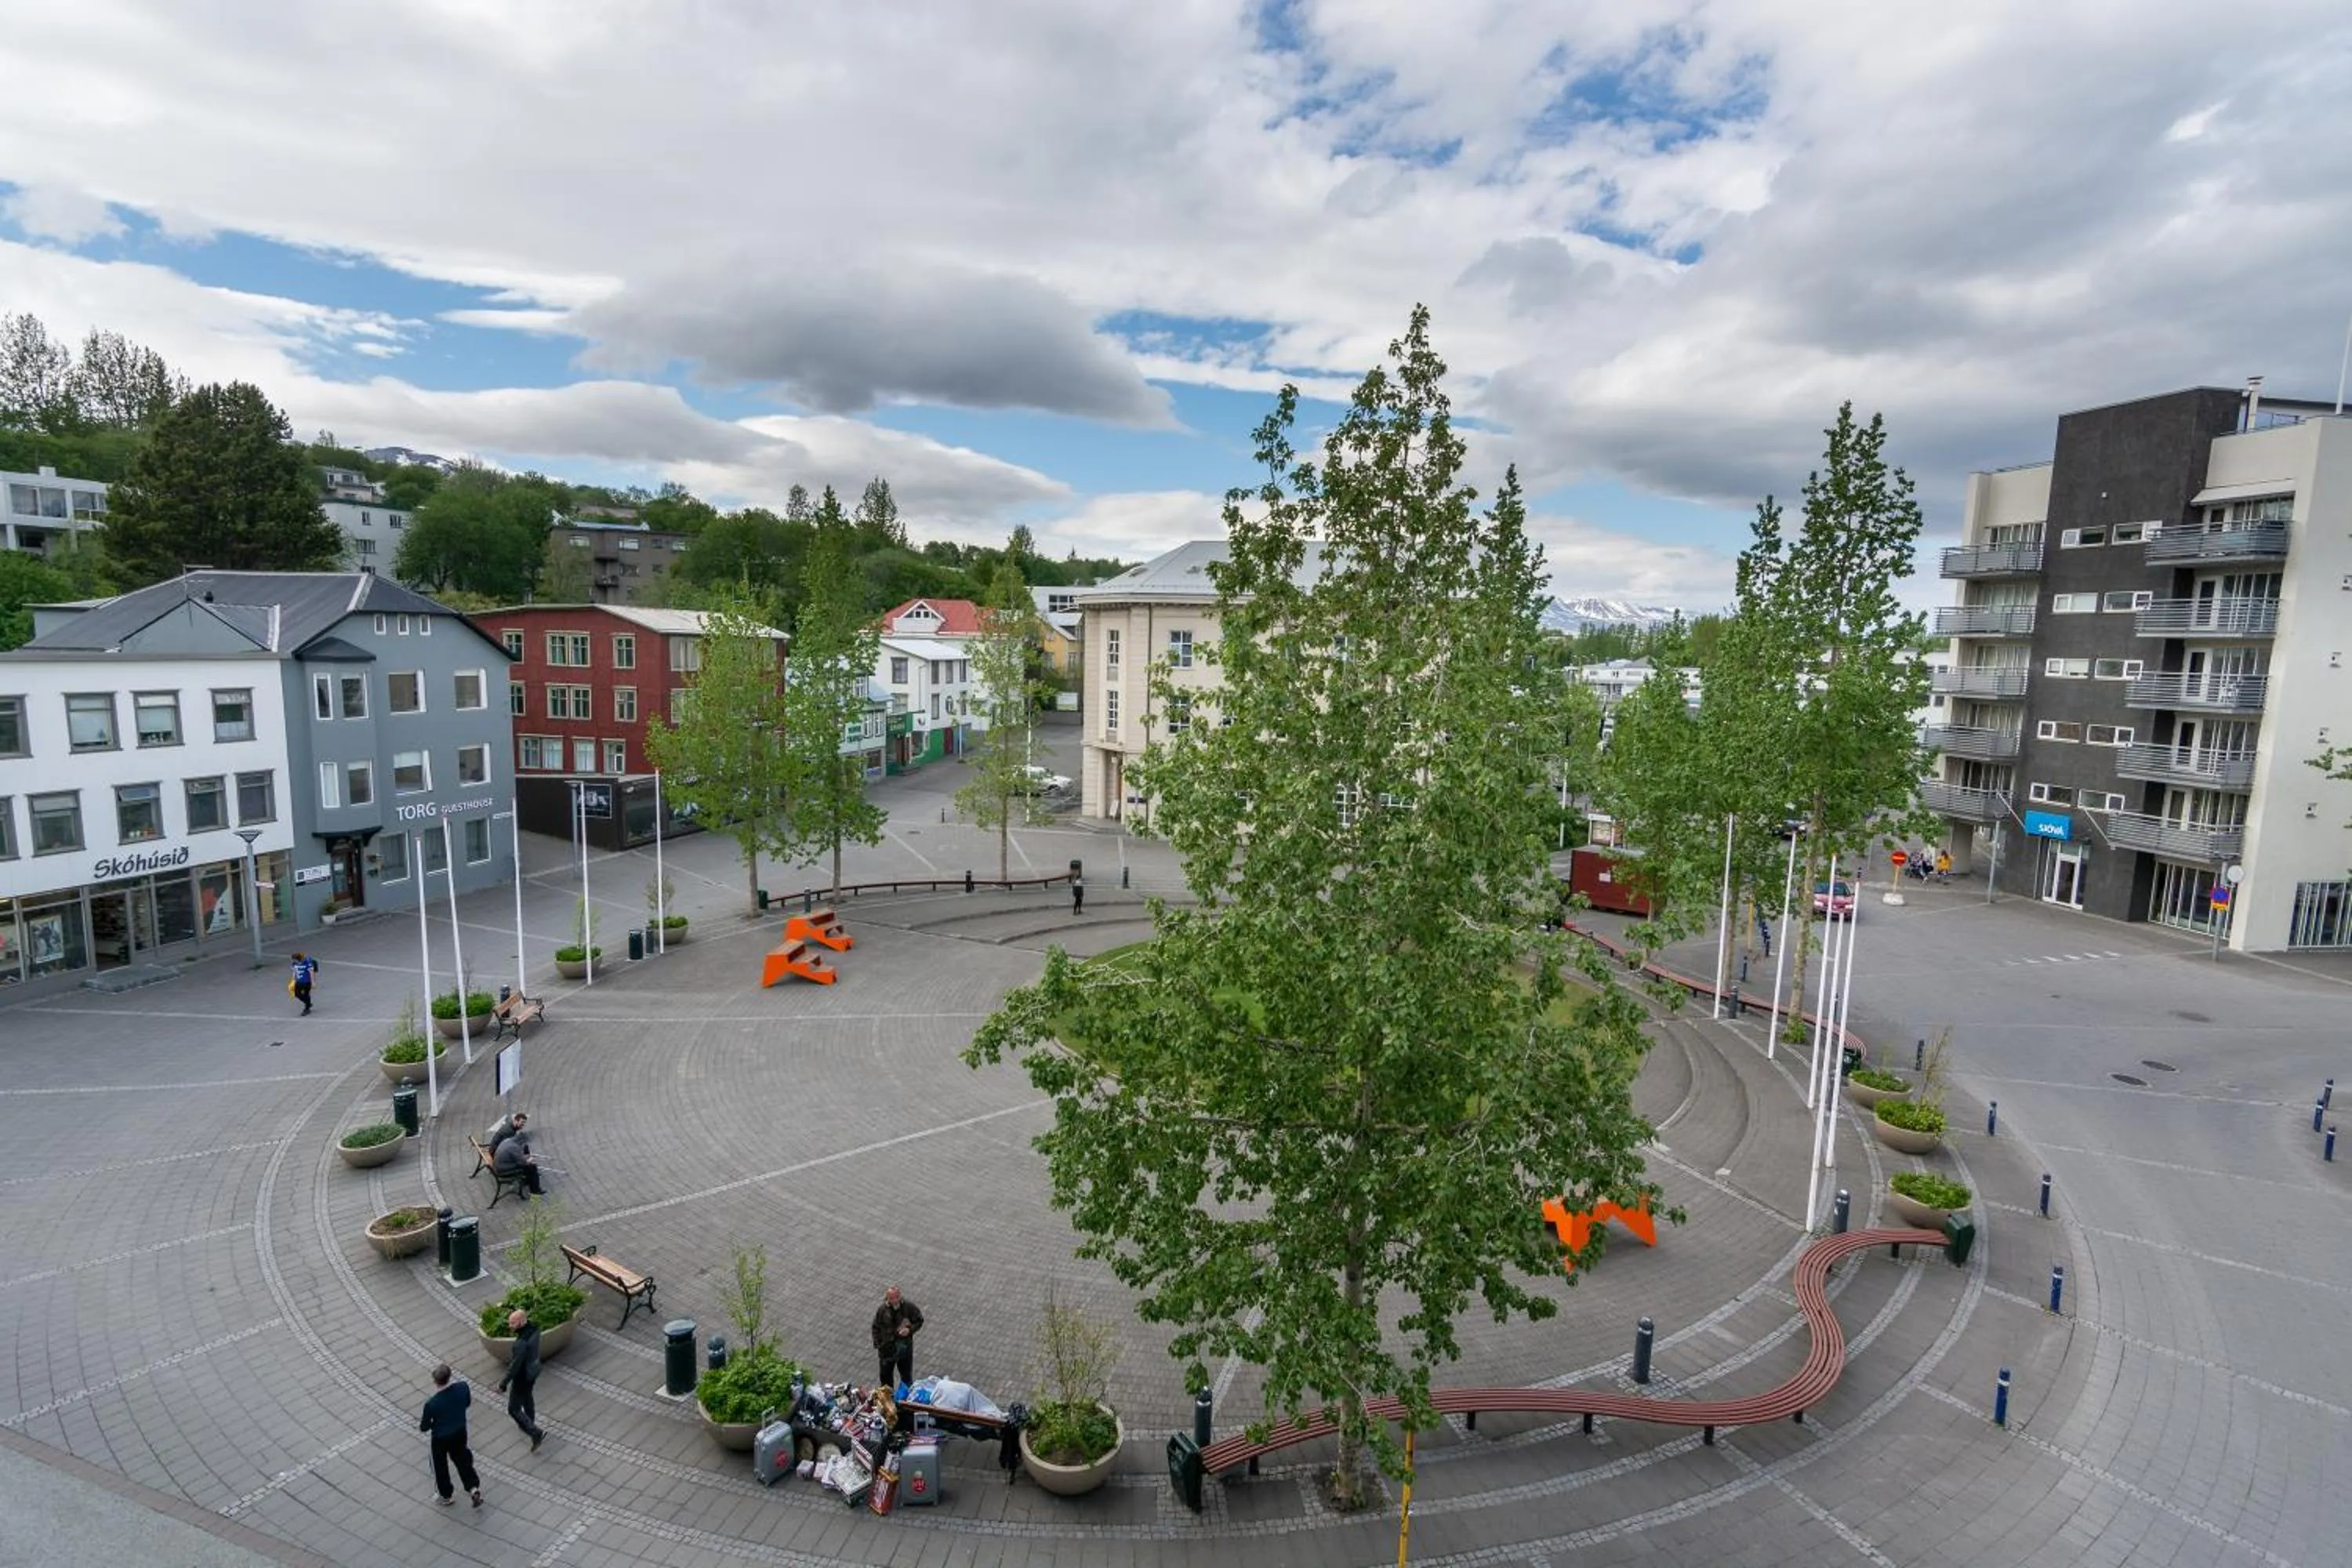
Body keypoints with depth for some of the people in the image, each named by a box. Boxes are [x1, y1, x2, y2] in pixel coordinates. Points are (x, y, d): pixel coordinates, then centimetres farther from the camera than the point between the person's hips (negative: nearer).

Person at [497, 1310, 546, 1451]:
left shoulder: (522, 1343, -39)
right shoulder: (533, 1328, -14)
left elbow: (514, 1366, -29)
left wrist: (503, 1384, -17)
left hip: (522, 1377, -8)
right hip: (533, 1370, 8)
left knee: (514, 1409, 11)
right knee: (527, 1397, 32)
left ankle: (536, 1433, 11)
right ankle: (529, 1424, 54)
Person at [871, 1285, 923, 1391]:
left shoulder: (909, 1307, -17)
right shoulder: (882, 1310, -14)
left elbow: (919, 1321, -5)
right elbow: (876, 1328, -2)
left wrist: (910, 1330, -21)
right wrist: (877, 1345, -6)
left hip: (905, 1347, -1)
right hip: (887, 1348, 1)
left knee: (906, 1375, 17)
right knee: (885, 1374, 19)